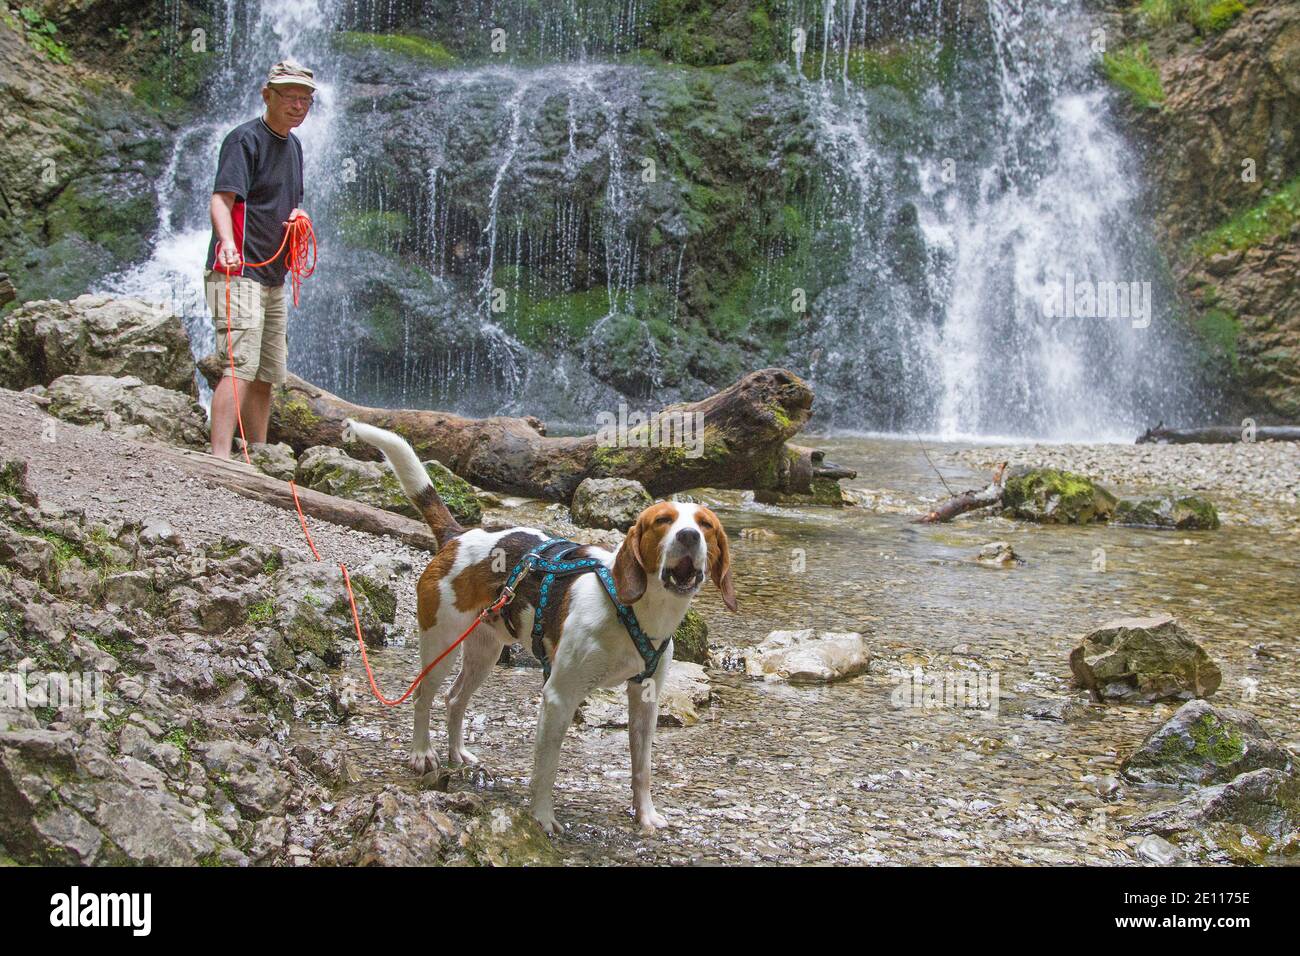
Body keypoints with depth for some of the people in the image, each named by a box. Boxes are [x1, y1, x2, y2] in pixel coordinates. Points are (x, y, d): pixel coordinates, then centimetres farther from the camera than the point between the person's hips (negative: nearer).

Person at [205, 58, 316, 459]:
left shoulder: (293, 146, 18)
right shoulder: (245, 140, -9)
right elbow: (222, 199, -21)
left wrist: (298, 217, 6)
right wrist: (227, 241, -40)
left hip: (273, 276, 9)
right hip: (239, 272, -9)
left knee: (268, 374, 13)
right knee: (241, 366, -20)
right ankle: (220, 457, -24)